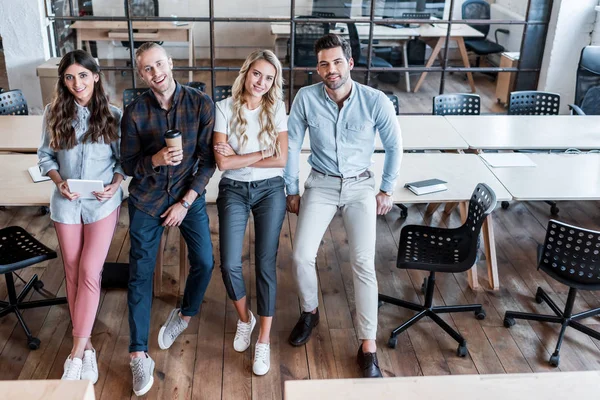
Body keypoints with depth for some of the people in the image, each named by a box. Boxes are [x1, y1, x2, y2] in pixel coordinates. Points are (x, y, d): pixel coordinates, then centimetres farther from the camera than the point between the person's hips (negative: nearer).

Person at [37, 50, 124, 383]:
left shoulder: (113, 115, -4)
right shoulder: (54, 113, -2)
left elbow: (123, 158, 2)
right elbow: (46, 155, 4)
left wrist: (116, 184, -14)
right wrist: (58, 181, -12)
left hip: (103, 203, -2)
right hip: (66, 203, 2)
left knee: (89, 272, -7)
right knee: (73, 273, 8)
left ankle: (77, 351, 4)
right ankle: (86, 345, 21)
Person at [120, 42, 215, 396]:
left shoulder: (201, 104, -12)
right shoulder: (135, 112, -11)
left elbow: (208, 159, -9)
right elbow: (129, 166, -5)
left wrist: (186, 202, -12)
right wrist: (157, 159, -26)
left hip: (189, 194, 1)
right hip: (146, 199, 0)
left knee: (205, 262, -3)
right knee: (140, 272, -2)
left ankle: (185, 314, 29)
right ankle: (139, 354, 8)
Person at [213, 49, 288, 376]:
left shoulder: (276, 109, -2)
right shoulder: (224, 108, -6)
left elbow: (281, 159, -9)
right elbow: (222, 162, -13)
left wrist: (239, 158, -11)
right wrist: (261, 153, -11)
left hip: (270, 190, 0)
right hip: (233, 191, 0)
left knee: (265, 263, 0)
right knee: (229, 264, -6)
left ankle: (264, 341, 13)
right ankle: (244, 319, 25)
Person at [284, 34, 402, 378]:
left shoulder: (376, 101, -14)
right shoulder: (306, 98, -11)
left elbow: (394, 146, 1)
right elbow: (292, 146, 0)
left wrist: (387, 190, 3)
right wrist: (292, 190, 3)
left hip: (361, 186, -1)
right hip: (321, 184, 1)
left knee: (364, 262, -12)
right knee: (302, 256, -11)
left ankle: (368, 346, 0)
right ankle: (310, 312, 20)